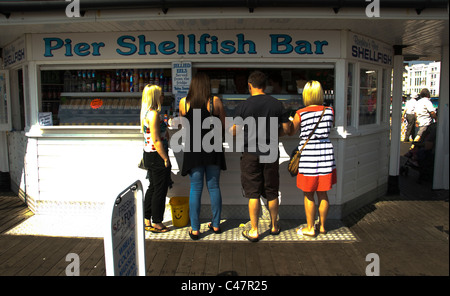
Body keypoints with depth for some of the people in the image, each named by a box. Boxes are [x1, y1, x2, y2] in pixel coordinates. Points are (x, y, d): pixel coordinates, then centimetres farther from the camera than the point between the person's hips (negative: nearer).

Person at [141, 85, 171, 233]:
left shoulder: (147, 113, 11)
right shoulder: (154, 114, -19)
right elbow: (156, 140, -22)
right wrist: (166, 159, -17)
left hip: (149, 155, 10)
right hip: (157, 156, -10)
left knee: (152, 188, 18)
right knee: (160, 190, 2)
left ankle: (147, 220, 27)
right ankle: (156, 223, 14)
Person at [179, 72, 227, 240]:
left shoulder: (183, 102, 0)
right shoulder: (215, 101, -5)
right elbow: (224, 125, 0)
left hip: (193, 149, 0)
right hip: (213, 149, 0)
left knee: (195, 189, 6)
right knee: (214, 187, 12)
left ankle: (195, 229, 10)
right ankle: (216, 225, 23)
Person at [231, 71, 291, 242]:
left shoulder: (243, 106, -8)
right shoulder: (277, 104, 1)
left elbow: (234, 132, -8)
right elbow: (286, 128, 4)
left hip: (251, 153, -3)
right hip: (271, 152, 3)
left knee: (253, 193, 4)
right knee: (271, 192, 14)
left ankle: (254, 231, 11)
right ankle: (274, 226, 30)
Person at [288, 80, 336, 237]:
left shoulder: (300, 114, -10)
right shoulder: (329, 111, -1)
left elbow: (291, 132, 4)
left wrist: (290, 120, 23)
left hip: (308, 154, -3)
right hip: (326, 153, 4)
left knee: (308, 195, 9)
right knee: (322, 194, 15)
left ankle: (310, 228, 18)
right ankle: (322, 226, 27)